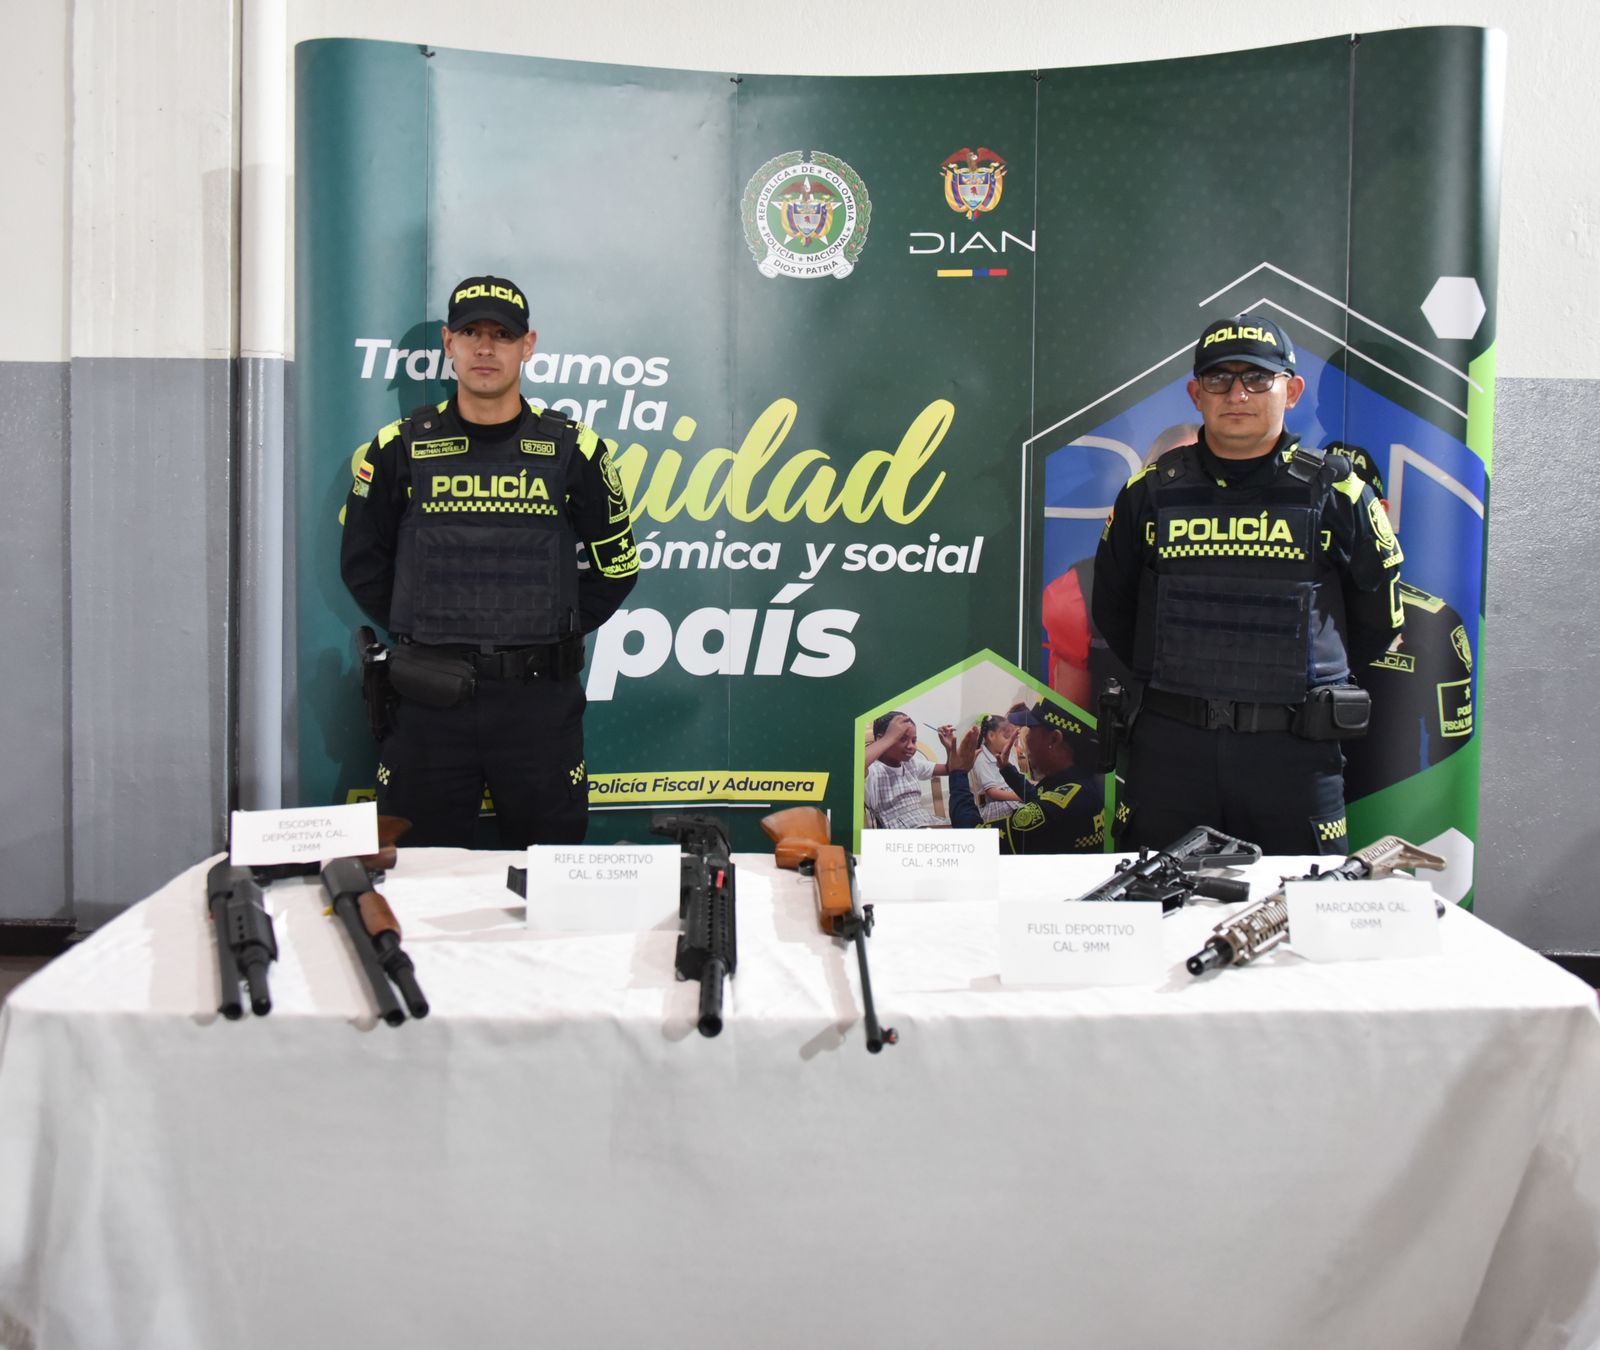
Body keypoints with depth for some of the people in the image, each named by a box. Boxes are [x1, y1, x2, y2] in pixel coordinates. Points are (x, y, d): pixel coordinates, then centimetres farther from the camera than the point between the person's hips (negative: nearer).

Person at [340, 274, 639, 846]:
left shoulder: (572, 448, 2)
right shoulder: (400, 447, 3)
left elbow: (617, 564, 10)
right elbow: (362, 563, 12)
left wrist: (557, 634, 5)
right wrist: (419, 635, 6)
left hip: (539, 698, 0)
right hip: (429, 699, 1)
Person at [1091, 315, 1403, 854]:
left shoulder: (1335, 492, 1)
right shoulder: (1152, 491, 5)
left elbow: (1380, 619, 11)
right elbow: (1112, 611, 17)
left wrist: (1300, 678, 12)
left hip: (1294, 753, -1)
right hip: (1168, 747, 1)